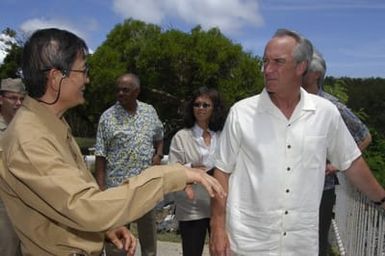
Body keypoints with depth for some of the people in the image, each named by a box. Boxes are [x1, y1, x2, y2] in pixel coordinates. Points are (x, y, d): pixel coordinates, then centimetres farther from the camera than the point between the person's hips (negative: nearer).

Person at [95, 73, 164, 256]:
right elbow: (100, 156, -6)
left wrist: (158, 154, -2)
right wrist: (101, 187, -11)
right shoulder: (108, 117, -6)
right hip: (117, 186, -3)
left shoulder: (150, 111, 4)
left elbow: (159, 138, 19)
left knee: (148, 233, 15)